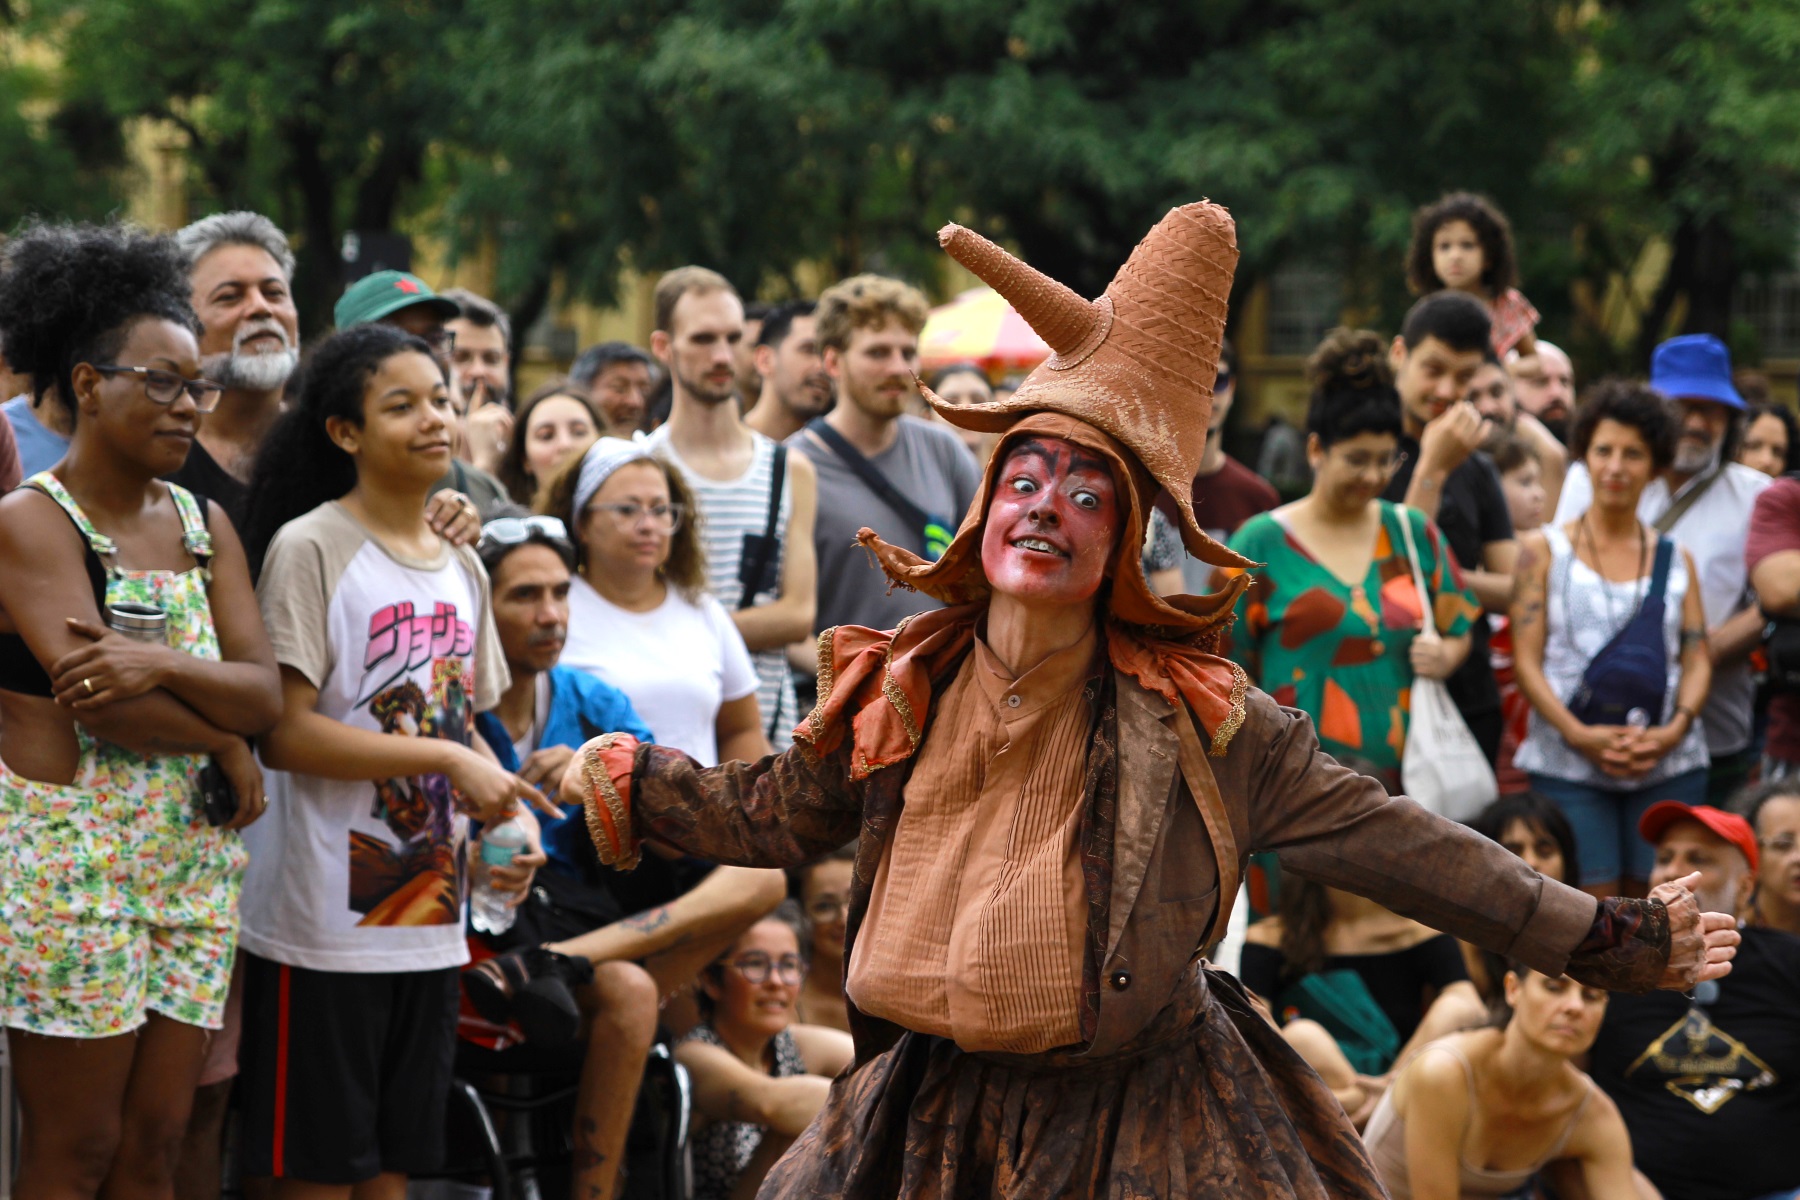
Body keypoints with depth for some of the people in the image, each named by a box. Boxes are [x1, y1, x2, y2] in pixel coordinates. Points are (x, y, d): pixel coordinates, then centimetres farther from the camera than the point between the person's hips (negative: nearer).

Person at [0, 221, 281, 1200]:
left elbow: (265, 693, 1)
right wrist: (226, 744, -6)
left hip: (193, 856, 6)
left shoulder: (205, 525, 12)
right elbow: (99, 703, -18)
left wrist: (166, 665, -17)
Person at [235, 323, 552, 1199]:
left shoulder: (462, 567, 14)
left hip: (430, 920, 7)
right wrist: (447, 759, -18)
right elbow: (284, 734, -17)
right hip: (324, 922, -7)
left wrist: (508, 813, 0)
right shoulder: (309, 549, -10)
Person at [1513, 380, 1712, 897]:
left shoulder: (1675, 559, 16)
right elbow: (1526, 660, 1)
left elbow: (1698, 658, 9)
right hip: (1567, 765, -2)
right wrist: (1578, 734, -14)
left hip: (1670, 765, 2)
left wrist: (1675, 729, -11)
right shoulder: (1544, 550, 9)